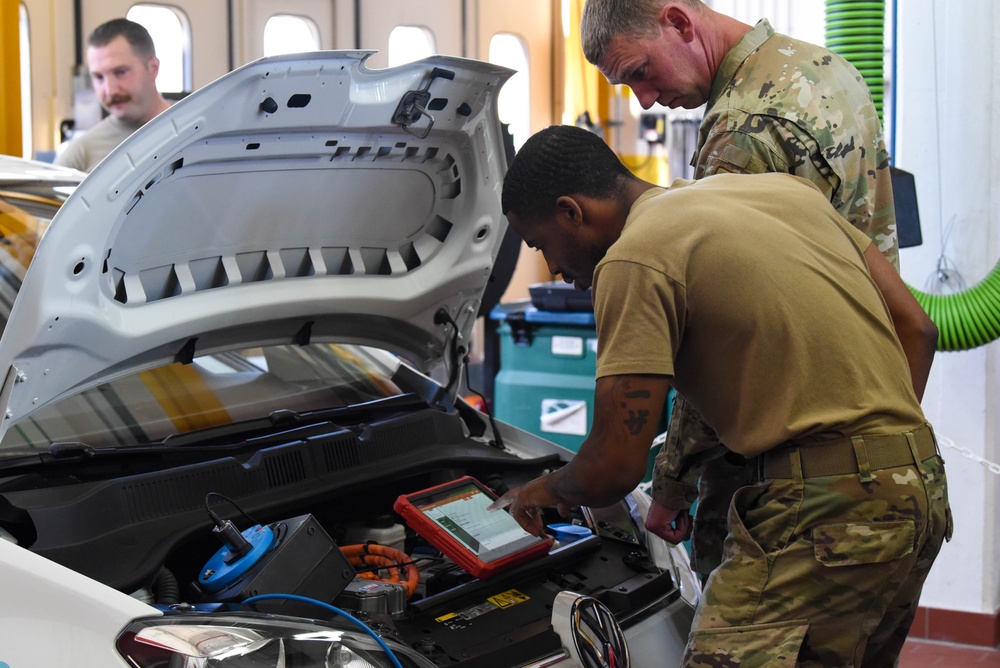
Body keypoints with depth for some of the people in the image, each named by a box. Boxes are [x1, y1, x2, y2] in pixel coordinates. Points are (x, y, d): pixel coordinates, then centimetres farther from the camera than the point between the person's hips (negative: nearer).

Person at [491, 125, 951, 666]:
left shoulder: (634, 260, -7)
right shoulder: (782, 187, 18)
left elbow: (615, 467, -9)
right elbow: (916, 327, 19)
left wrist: (545, 491, 13)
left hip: (829, 511, -9)